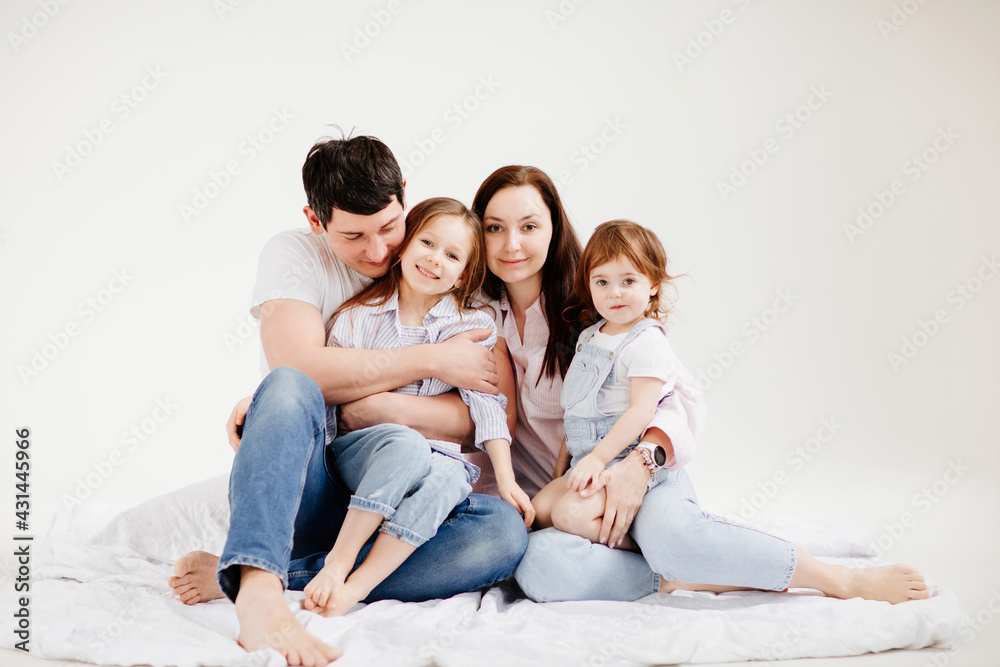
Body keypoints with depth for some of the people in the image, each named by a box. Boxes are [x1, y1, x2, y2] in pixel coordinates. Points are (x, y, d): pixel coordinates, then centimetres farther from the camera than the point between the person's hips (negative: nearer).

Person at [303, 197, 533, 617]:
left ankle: (354, 587, -36)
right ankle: (338, 562, -27)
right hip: (355, 453, -1)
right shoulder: (358, 315, 8)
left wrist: (506, 477, -8)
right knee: (406, 445, -35)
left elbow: (487, 403, 2)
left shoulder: (474, 327, 9)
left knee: (450, 480, -35)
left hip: (436, 460, 1)